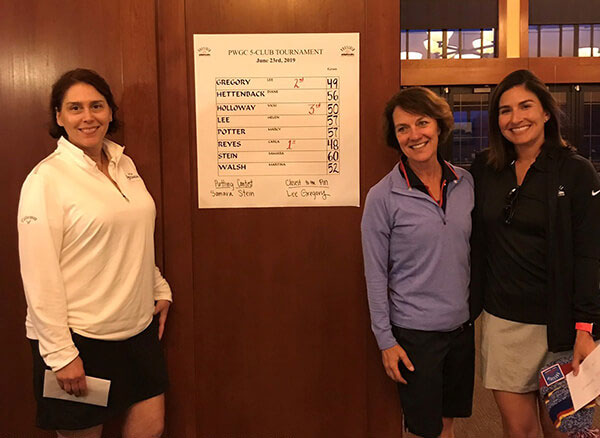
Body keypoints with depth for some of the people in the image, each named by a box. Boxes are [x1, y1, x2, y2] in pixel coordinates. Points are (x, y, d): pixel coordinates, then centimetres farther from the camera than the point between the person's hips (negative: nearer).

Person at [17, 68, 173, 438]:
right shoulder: (46, 178, -14)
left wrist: (161, 289, 16)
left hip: (138, 326, 6)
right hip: (79, 337, -6)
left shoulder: (124, 164, 7)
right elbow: (39, 275, -17)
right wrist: (60, 354, -17)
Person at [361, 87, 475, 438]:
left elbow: (475, 251, 12)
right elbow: (376, 274, -8)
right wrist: (386, 340, -8)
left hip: (462, 326, 4)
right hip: (415, 331, -4)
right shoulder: (383, 197, -12)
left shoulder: (466, 183, 2)